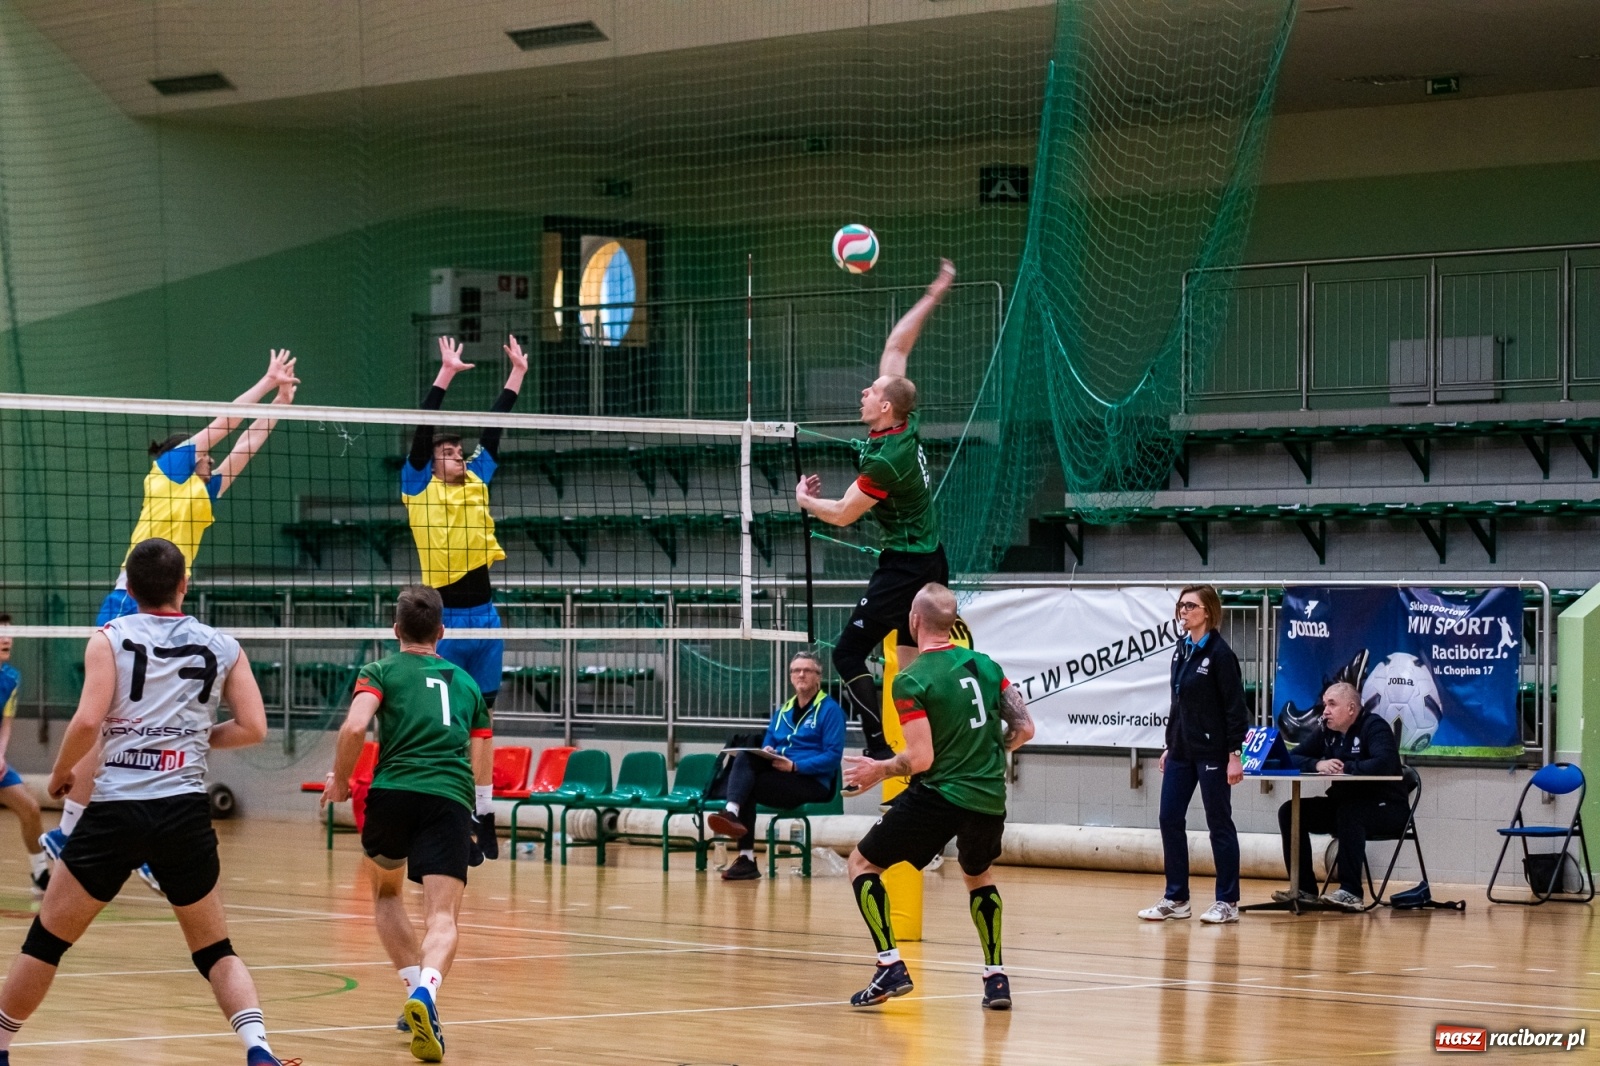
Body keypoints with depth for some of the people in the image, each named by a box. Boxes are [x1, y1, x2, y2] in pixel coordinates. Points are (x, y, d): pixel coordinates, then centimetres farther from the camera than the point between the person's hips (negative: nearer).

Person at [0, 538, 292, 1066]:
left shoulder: (110, 638, 1)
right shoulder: (222, 647, 9)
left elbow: (87, 722, -10)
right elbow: (253, 728, 4)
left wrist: (61, 772, 7)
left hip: (116, 809, -2)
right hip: (187, 813, 2)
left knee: (46, 939, 12)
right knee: (216, 951, 12)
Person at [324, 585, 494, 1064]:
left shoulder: (383, 671, 14)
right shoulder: (466, 683, 25)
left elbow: (355, 726, -7)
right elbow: (482, 770, 28)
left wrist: (340, 779, 8)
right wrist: (481, 818, 43)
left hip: (393, 791, -1)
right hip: (451, 800, 1)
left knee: (386, 893, 27)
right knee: (442, 917, -10)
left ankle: (417, 993, 14)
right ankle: (425, 994, -40)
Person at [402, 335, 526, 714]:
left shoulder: (476, 481, 12)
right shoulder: (420, 488, -1)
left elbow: (492, 429, 14)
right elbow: (423, 429, -9)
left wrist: (517, 373, 13)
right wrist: (446, 373, -13)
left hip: (485, 615, 5)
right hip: (444, 620, -5)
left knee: (483, 706, 10)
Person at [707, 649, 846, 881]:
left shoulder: (830, 710, -1)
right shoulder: (782, 711, 21)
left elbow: (832, 756, -10)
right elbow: (768, 744, 21)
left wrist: (795, 766, -20)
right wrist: (766, 751, -4)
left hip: (813, 782, -6)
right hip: (779, 777, 6)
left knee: (747, 786, -27)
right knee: (745, 758, -26)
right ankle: (732, 813, -39)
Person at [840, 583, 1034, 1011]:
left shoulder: (910, 681, -11)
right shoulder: (985, 665, 6)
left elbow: (921, 759, -16)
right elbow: (1024, 729, 7)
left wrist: (878, 770, 1)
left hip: (939, 795, -6)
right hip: (990, 798, 6)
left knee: (863, 863, 11)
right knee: (979, 876, 33)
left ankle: (891, 967, -3)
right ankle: (996, 977, 22)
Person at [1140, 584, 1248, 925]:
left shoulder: (1219, 653, -11)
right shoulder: (1181, 651, 10)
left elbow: (1235, 706, -13)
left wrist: (1234, 755, -16)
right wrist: (1169, 745, 15)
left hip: (1211, 752, -7)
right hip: (1181, 752, 7)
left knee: (1219, 824, 0)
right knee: (1170, 821, 6)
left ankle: (1227, 902, 7)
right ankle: (1176, 899, 14)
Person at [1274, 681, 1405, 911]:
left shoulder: (1374, 727, -13)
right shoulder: (1326, 731, 7)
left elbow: (1384, 763, -31)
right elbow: (1292, 759, 2)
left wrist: (1345, 767, -27)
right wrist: (1318, 765, -19)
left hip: (1386, 808, -7)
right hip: (1343, 804, 7)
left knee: (1349, 812, -38)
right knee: (1290, 812, -8)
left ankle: (1351, 893, -36)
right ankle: (1304, 889, -6)